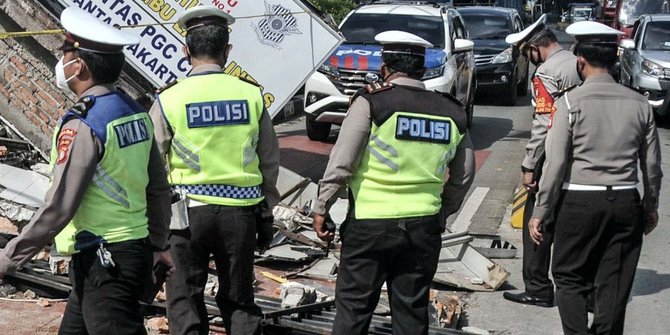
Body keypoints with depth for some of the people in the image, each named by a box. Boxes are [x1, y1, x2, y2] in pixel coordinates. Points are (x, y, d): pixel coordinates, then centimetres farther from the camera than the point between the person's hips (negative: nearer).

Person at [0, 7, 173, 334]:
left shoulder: (83, 125, -19)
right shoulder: (135, 112, 6)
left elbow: (58, 207, -21)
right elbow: (159, 188, 13)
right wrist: (159, 244, 23)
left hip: (101, 261, -9)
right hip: (134, 250, 9)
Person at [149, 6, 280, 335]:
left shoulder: (169, 100, -7)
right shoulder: (251, 95, -1)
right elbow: (269, 162, 5)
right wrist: (266, 214, 16)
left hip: (187, 210, -2)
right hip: (241, 210, 2)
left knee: (185, 304, 9)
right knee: (239, 301, 15)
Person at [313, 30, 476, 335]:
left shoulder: (372, 101, -8)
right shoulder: (451, 111, 6)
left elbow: (341, 163, -11)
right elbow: (464, 175, 13)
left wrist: (321, 207, -2)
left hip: (370, 223, -4)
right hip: (424, 226, 4)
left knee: (353, 307, 6)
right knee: (412, 310, 13)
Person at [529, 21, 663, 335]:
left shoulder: (571, 102, -8)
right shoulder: (639, 103, 2)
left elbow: (556, 163, -10)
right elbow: (652, 164, 8)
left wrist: (541, 211, -2)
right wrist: (651, 207, 22)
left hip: (580, 202, -3)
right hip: (626, 202, 3)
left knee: (569, 278, 11)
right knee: (615, 285, 10)